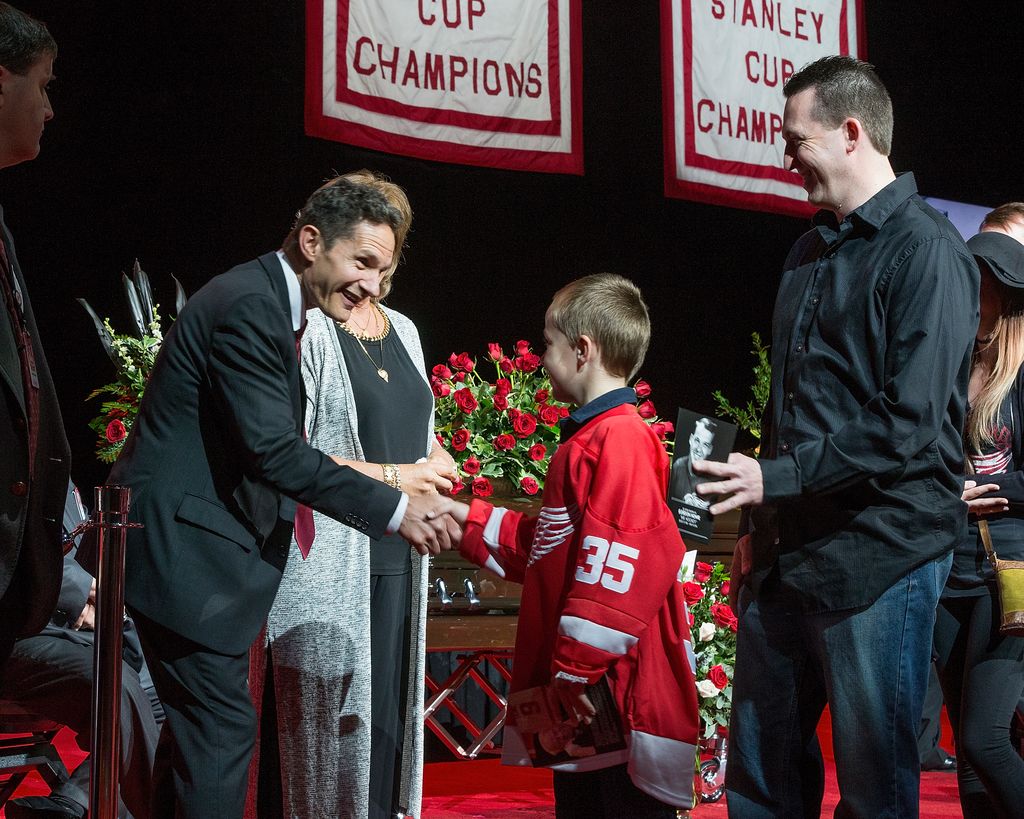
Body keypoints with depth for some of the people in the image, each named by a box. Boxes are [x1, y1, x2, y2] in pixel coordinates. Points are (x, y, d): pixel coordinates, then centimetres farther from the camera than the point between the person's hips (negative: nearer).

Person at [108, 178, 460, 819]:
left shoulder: (269, 304, 13)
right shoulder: (251, 307, -19)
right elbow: (273, 449, -26)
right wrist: (394, 508, -24)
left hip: (192, 543, 11)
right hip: (184, 548, -11)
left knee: (197, 722, 17)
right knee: (223, 726, -9)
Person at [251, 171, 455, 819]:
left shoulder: (402, 330, 17)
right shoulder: (307, 329, -7)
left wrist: (435, 460, 5)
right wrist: (388, 478, -15)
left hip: (394, 558, 7)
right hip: (327, 564, -7)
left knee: (386, 711, 7)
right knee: (320, 714, -6)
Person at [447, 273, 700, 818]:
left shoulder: (619, 439, -16)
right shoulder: (588, 438, 18)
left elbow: (618, 570, -24)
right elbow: (546, 547, 28)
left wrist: (577, 671, -23)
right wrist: (468, 519, 28)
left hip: (617, 693, -11)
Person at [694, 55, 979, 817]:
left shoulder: (925, 251, -10)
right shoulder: (812, 251, 16)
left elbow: (910, 428, -18)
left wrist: (779, 477, -19)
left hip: (881, 559, -8)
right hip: (789, 553, 8)